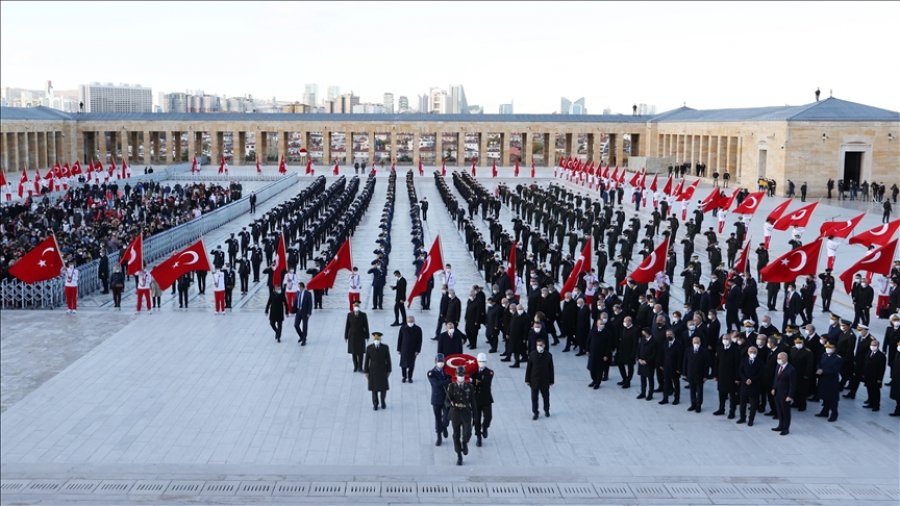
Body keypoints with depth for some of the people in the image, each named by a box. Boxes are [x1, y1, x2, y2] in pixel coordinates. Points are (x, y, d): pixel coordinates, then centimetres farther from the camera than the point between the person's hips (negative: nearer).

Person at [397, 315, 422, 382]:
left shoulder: (418, 329, -7)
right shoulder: (403, 328, -6)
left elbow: (419, 340, -3)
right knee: (403, 364, 7)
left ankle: (410, 377, 24)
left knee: (411, 364, 8)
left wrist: (418, 350, -6)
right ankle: (404, 377, 25)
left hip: (413, 350, 0)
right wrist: (398, 349, 1)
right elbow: (399, 339, 1)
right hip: (404, 350, 0)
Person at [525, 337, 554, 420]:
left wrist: (551, 381, 0)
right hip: (534, 380, 0)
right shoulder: (532, 354, -8)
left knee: (546, 396, 16)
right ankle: (535, 412, 19)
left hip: (545, 381, 0)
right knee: (534, 397, 5)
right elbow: (528, 368, -3)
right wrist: (527, 380, -2)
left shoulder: (548, 355, -9)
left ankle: (546, 410, 38)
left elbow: (551, 369, -2)